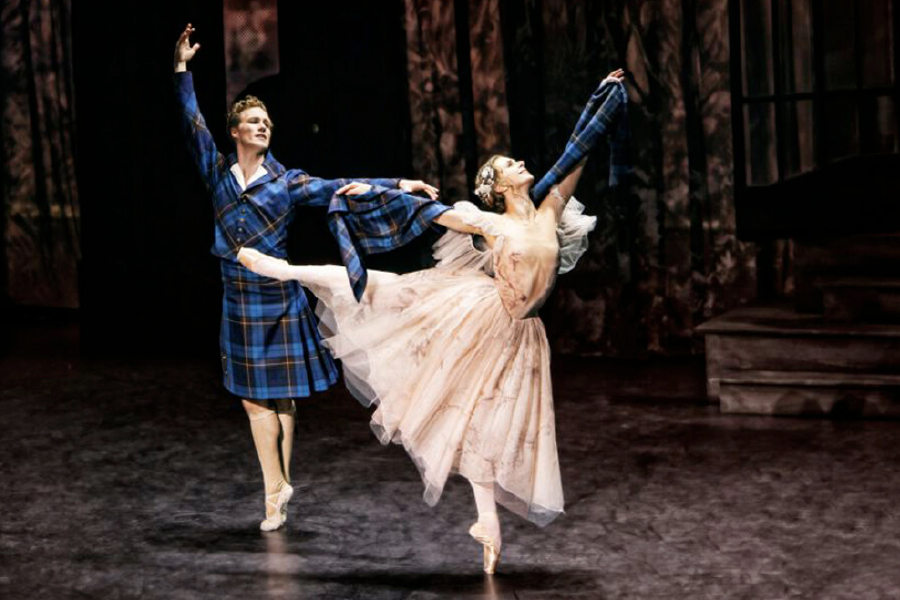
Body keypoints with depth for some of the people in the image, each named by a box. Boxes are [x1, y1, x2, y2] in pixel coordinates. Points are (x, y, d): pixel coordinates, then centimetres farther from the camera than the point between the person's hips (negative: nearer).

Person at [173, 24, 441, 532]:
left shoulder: (286, 181, 1)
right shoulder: (218, 171, 5)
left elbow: (339, 188, -5)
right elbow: (193, 124, 2)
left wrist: (398, 184, -13)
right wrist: (183, 69, -2)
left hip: (278, 296, -2)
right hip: (239, 299, 2)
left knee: (279, 395, 3)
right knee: (255, 397, 3)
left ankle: (277, 486, 13)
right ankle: (277, 489, 11)